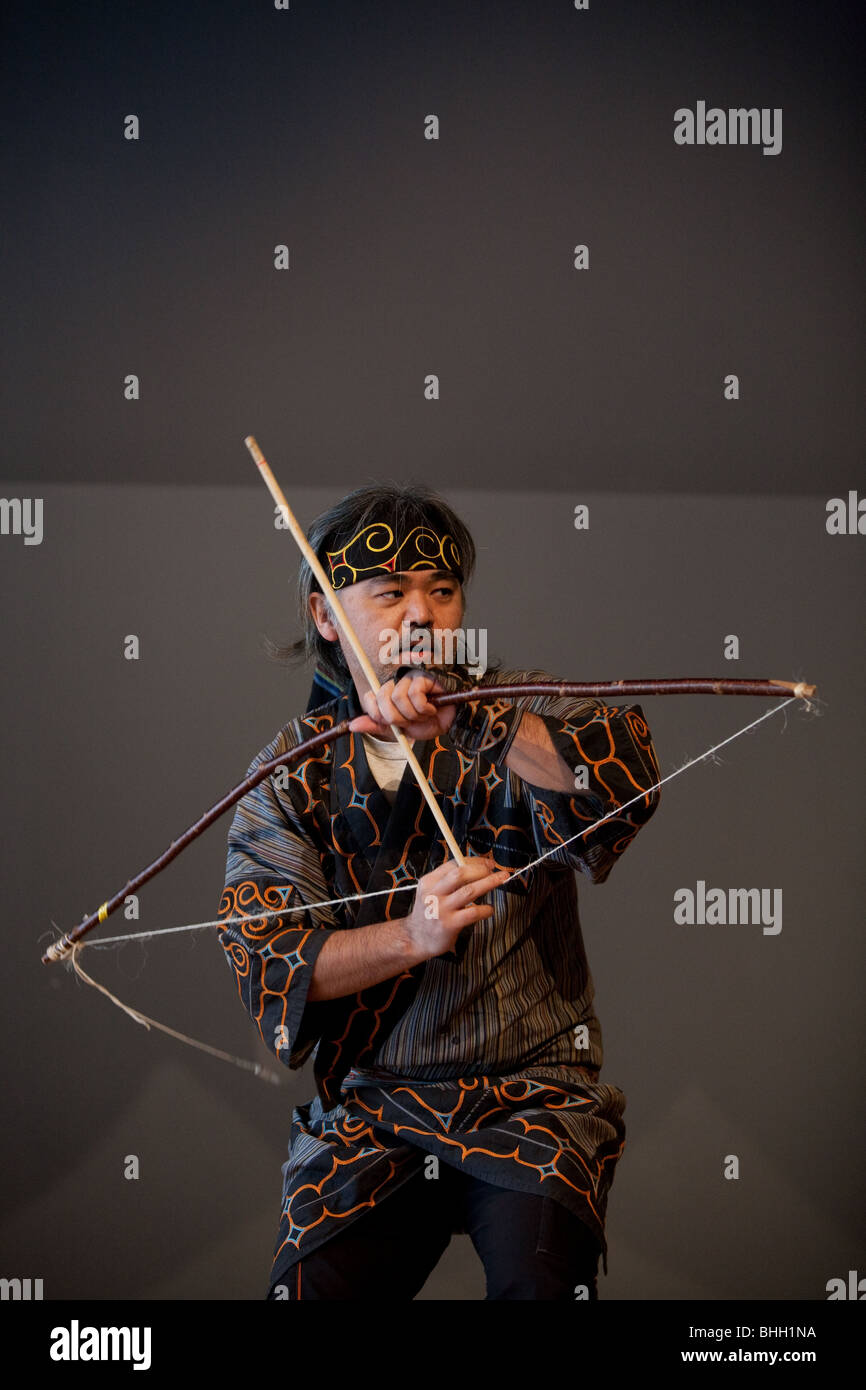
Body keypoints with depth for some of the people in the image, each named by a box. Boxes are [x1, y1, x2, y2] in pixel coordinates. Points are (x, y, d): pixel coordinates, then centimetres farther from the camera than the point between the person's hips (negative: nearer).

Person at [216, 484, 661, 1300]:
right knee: (312, 1286, -19)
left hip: (532, 1090, -2)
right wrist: (411, 936, -22)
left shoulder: (521, 717, 5)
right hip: (367, 1106, 2)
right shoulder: (293, 769, 7)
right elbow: (262, 955, -4)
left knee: (540, 1271, -29)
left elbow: (625, 785, -18)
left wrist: (470, 722, -31)